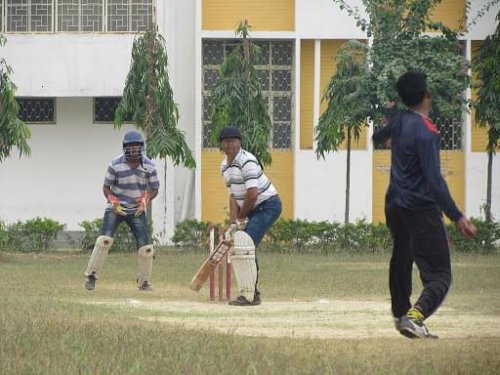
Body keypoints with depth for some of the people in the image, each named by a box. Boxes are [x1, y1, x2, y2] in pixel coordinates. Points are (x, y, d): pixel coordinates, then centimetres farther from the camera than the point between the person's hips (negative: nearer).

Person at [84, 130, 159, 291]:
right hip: (115, 209, -2)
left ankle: (144, 282, 14)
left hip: (137, 210, 2)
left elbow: (154, 189, 4)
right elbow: (106, 187, -2)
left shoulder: (149, 166, -4)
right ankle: (91, 275, -12)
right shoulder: (115, 164, -11)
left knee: (145, 247, -4)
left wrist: (146, 199, -15)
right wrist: (113, 201, -18)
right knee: (105, 239, -21)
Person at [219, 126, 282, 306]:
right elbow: (233, 195, 9)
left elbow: (252, 195, -25)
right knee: (236, 248, 11)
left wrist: (241, 216, -10)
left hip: (268, 205, -10)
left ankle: (248, 295, -20)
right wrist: (233, 222, -5)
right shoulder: (225, 166, 10)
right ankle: (252, 293, 21)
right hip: (251, 209, 10)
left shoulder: (247, 162, -20)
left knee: (244, 244, -21)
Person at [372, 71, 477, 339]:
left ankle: (401, 314, 40)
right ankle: (414, 317, -30)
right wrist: (458, 218, -24)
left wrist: (388, 140, 55)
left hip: (395, 206, 8)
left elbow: (378, 137, 30)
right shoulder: (426, 132, -20)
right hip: (422, 210, -8)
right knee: (439, 275, -9)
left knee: (401, 261, 27)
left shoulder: (399, 121, 5)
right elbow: (435, 181, -24)